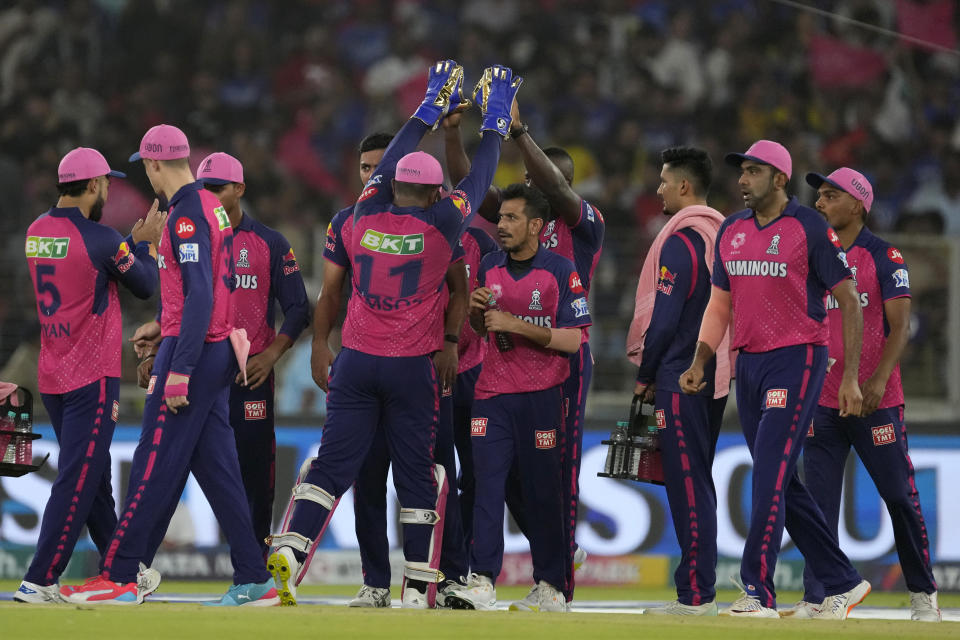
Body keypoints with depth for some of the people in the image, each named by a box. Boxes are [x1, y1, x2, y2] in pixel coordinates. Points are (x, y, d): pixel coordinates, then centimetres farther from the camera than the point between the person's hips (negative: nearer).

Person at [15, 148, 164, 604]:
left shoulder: (36, 233, 6)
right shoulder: (97, 238, -16)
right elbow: (145, 285, -4)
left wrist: (134, 240, 20)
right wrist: (146, 243, 12)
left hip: (51, 378, 8)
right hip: (92, 378, -8)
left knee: (93, 479, 16)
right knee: (78, 480, -6)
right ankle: (39, 581, -11)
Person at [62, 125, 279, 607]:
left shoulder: (187, 215, -15)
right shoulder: (212, 207, 15)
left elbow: (200, 294, -22)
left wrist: (179, 370, -24)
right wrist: (164, 327, 33)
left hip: (191, 351, -10)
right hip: (217, 350, 10)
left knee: (154, 465, -7)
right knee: (217, 468, 8)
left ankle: (119, 578, -5)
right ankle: (253, 582, 6)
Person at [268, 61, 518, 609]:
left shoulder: (366, 218, 1)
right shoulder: (440, 226, -8)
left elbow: (390, 165, 17)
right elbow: (479, 181, 4)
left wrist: (432, 108, 28)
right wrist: (497, 120, 18)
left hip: (356, 363, 3)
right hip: (413, 369, -3)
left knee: (333, 463, 4)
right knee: (418, 476, 4)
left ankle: (290, 549, -13)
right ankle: (418, 588, 4)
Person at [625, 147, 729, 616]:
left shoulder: (680, 240, -13)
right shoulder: (722, 235, 14)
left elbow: (665, 315, -16)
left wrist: (645, 374, -5)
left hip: (680, 378, -9)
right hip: (715, 377, 9)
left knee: (687, 483, -8)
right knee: (697, 481, 13)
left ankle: (695, 595, -10)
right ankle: (700, 588, 16)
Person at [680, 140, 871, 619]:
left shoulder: (810, 228, -8)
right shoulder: (731, 231, 12)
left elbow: (849, 301, -6)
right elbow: (720, 303, 19)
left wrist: (850, 377, -11)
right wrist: (700, 363, 6)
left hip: (797, 360, -7)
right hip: (747, 364, 7)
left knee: (770, 475, -16)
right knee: (779, 483, 9)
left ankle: (758, 591, -18)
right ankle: (841, 582, 19)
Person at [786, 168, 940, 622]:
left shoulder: (884, 257, -3)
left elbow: (900, 327, -9)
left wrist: (879, 378, -22)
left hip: (875, 399, -4)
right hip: (821, 398, 4)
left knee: (900, 496, 1)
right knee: (819, 499, -1)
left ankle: (923, 593, 13)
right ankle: (815, 599, 0)